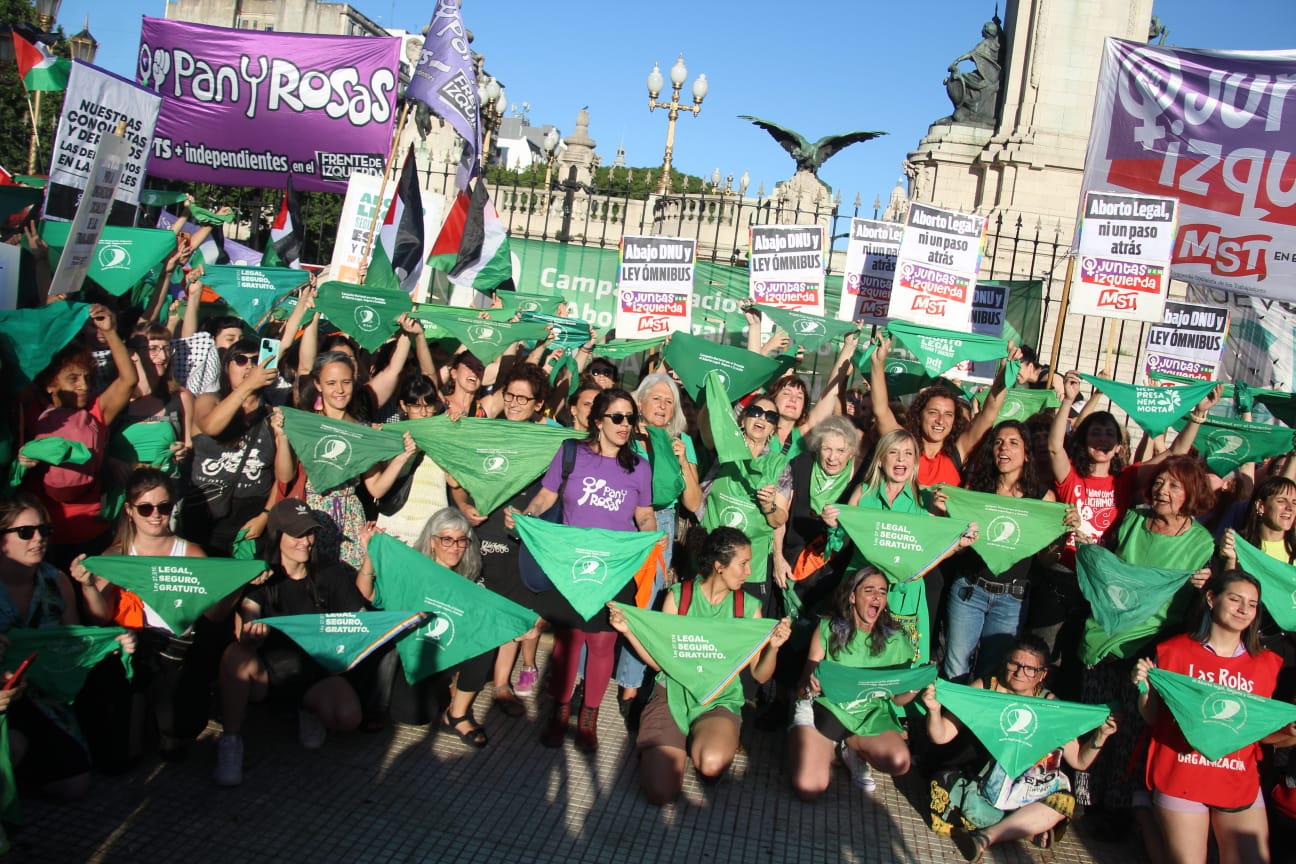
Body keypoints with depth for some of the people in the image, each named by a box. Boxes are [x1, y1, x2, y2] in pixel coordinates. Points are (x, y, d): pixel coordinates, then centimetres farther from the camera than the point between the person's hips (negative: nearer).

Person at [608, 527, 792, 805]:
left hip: (720, 701, 1)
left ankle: (696, 743, 3)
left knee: (711, 764, -34)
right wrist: (627, 630, -12)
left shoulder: (749, 607, 3)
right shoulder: (678, 596, 0)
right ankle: (675, 743, 11)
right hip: (673, 694, -1)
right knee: (660, 791, -21)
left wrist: (774, 647, -16)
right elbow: (660, 660, 1)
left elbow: (760, 675, 4)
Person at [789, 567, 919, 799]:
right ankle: (827, 750, 12)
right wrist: (810, 685, -24)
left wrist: (916, 686, -14)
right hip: (826, 708, -2)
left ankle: (851, 748, 4)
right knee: (808, 789, -22)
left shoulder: (895, 639, 4)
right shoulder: (828, 629, -1)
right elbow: (805, 684, 1)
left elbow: (898, 699, 8)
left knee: (900, 762, -29)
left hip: (870, 716, 2)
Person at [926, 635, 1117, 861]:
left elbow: (1079, 761, 4)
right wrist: (934, 710, -27)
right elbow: (941, 736, -7)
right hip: (985, 785, -1)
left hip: (1031, 795, 1)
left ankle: (985, 837, -25)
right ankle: (1029, 828, -18)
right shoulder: (984, 689, -5)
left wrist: (1100, 736, -12)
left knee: (1064, 802, -28)